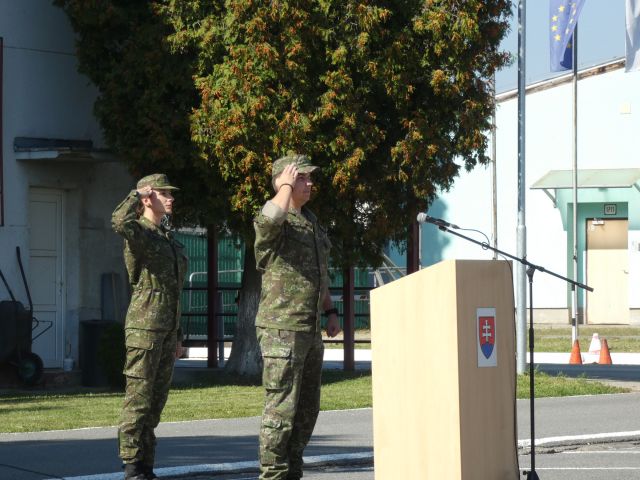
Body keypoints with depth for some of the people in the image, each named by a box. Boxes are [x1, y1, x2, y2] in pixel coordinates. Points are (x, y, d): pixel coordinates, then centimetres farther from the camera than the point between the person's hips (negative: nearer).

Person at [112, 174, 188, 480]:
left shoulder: (168, 240, 19)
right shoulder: (138, 233, -7)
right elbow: (119, 222, -34)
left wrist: (177, 336, 21)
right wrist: (138, 195, -16)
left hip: (167, 328, 9)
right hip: (144, 325, -9)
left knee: (156, 400, 9)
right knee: (138, 398, -7)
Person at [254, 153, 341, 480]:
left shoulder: (310, 221, 16)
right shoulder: (269, 223, -11)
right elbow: (272, 215, -39)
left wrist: (331, 312, 17)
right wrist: (287, 185, -22)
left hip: (310, 331, 9)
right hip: (282, 329, -8)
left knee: (306, 409, 11)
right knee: (281, 408, -8)